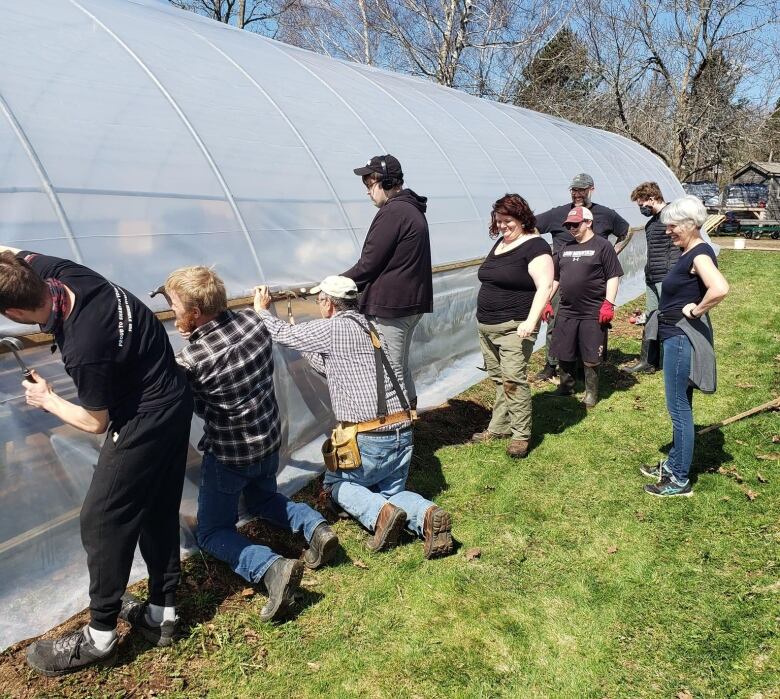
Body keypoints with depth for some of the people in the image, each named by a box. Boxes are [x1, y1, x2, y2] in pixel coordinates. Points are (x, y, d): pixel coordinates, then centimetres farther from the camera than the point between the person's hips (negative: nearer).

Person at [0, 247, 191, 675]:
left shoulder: (85, 350, -32)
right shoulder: (65, 273, -11)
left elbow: (95, 422, -14)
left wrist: (46, 400, 2)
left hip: (144, 423, -9)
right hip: (173, 404, 9)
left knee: (102, 521, 2)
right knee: (158, 512, 16)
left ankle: (99, 637, 16)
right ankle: (162, 613, 29)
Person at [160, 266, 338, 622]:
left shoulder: (191, 359, -28)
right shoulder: (253, 321, -13)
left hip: (228, 455, -6)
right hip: (270, 439, 6)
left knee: (211, 532, 14)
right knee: (261, 498, 33)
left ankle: (271, 567, -13)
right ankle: (315, 526, 7)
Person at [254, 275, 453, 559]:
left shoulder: (333, 328, -10)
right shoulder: (366, 326, 15)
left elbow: (283, 334, 0)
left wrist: (261, 310, 18)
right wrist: (305, 348, 30)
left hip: (368, 440, -7)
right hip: (402, 433, 7)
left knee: (336, 483, 20)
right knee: (392, 491, 24)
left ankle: (380, 513, -7)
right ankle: (426, 515, -7)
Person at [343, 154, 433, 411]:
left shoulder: (392, 212, -17)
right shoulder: (413, 209, 15)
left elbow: (368, 264, -17)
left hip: (390, 304, -10)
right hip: (412, 302, 10)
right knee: (401, 365, 20)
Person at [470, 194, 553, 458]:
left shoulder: (534, 246, -10)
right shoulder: (500, 244, 15)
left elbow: (544, 286, -19)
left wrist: (531, 321, -27)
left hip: (514, 327, -8)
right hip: (487, 327, 8)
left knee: (513, 380, -9)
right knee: (498, 379, 14)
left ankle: (521, 435, 1)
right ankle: (499, 427, 24)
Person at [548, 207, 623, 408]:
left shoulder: (602, 246, -4)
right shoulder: (565, 249, 13)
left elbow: (613, 277, -7)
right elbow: (555, 278, 19)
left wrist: (609, 303, -15)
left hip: (593, 313, -5)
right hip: (566, 312, 6)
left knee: (591, 357, 3)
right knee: (564, 353, 13)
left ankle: (591, 393, 20)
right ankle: (566, 387, 31)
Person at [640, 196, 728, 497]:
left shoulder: (700, 255, -18)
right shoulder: (688, 253, 10)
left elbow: (720, 289, -36)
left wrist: (697, 311, -22)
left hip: (683, 339, -10)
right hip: (675, 337, 10)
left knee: (679, 408, -1)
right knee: (680, 407, 19)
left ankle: (680, 480, 11)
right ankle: (673, 464, 33)